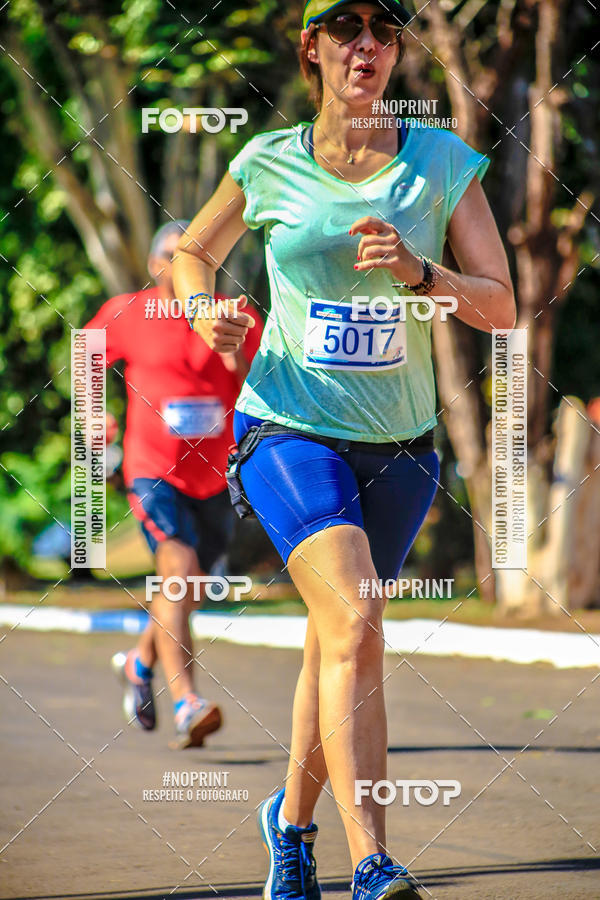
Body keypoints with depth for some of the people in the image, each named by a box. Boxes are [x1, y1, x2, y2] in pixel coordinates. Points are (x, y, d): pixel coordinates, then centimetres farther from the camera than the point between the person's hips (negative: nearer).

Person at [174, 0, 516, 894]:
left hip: (400, 443, 3)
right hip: (290, 429, -3)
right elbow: (193, 251, 15)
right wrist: (205, 311, -6)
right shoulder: (268, 165, -3)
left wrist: (416, 271, -22)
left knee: (335, 642, 13)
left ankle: (293, 816, 39)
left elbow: (500, 307, -5)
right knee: (355, 626, -23)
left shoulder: (443, 161, -2)